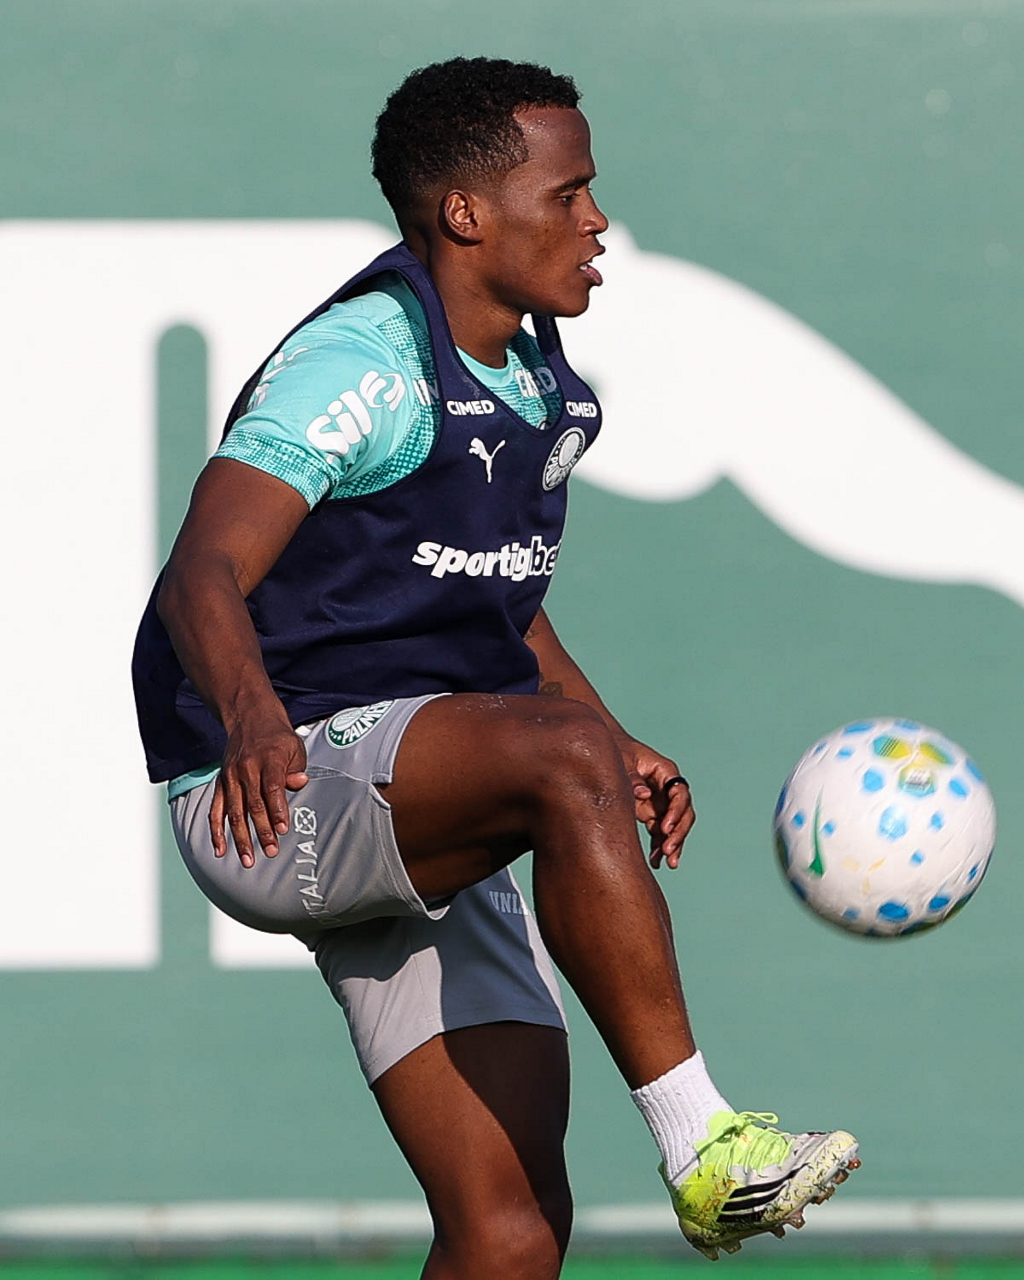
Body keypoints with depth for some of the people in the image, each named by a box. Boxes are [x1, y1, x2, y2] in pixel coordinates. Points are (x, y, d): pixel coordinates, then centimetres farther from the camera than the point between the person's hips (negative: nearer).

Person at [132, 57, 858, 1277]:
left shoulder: (538, 390, 14)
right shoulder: (361, 364, -14)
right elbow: (205, 577, -27)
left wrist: (613, 744, 20)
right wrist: (251, 717, -47)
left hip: (422, 840, 9)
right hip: (276, 794, -9)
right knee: (566, 762, -36)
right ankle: (702, 1150, -33)